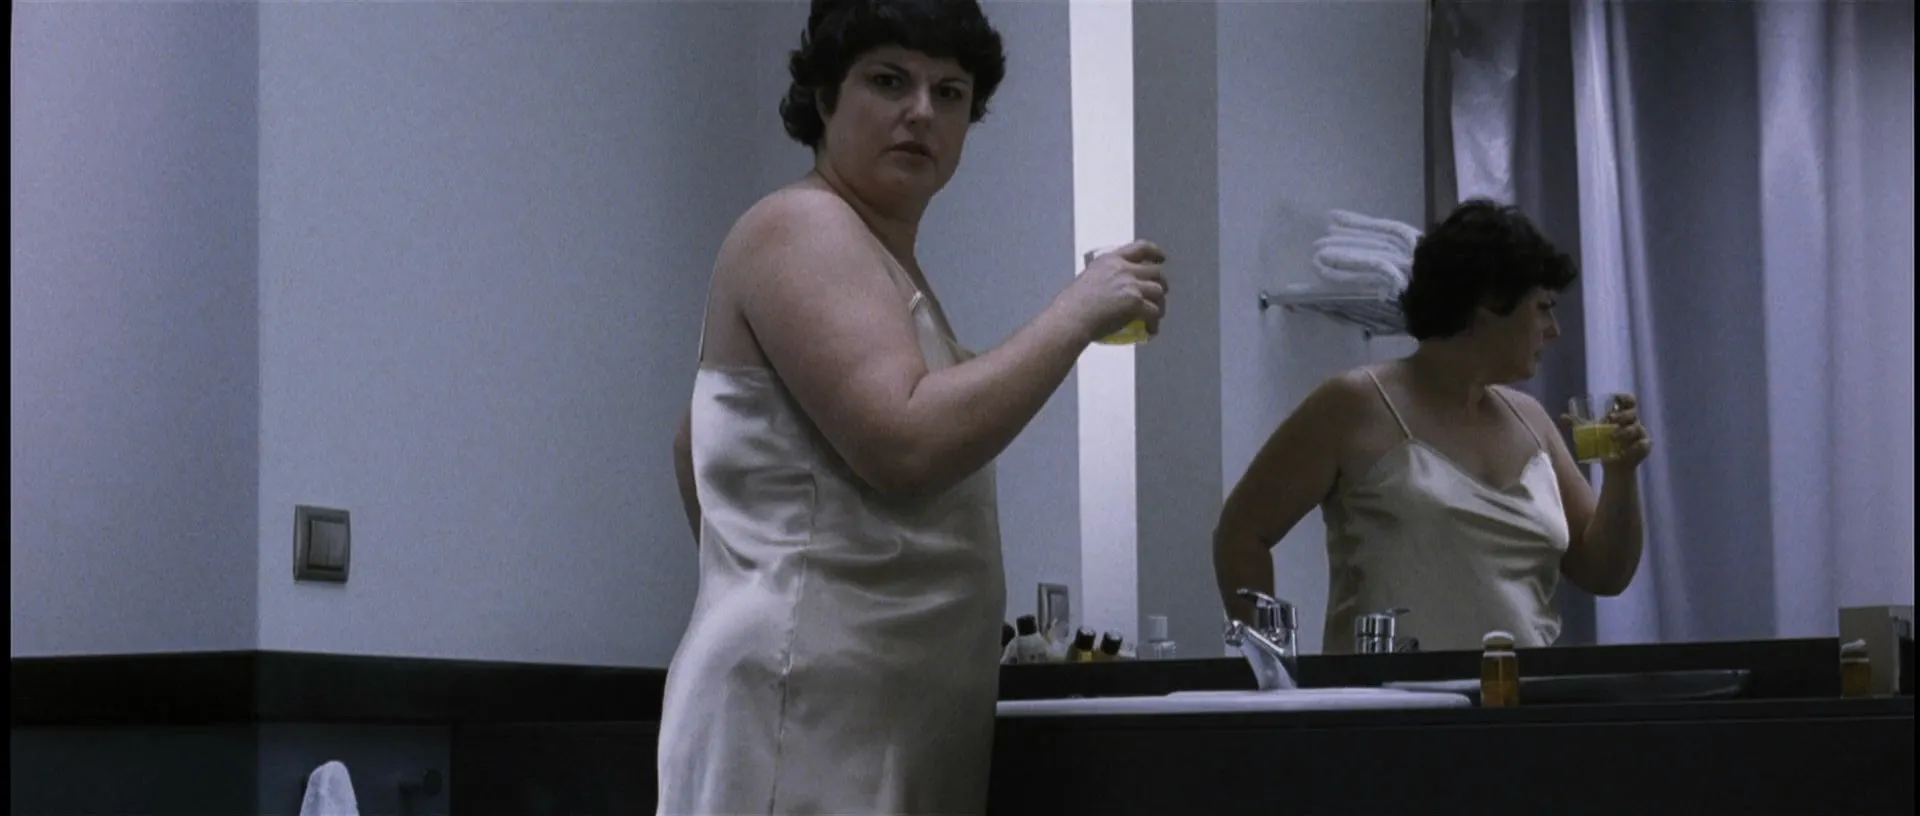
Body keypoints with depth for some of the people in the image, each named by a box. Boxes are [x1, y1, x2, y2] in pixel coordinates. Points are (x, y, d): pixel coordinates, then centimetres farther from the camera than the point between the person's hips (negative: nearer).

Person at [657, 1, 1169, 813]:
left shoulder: (878, 256, 22)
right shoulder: (800, 227, -8)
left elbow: (695, 443, 32)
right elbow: (907, 444, -23)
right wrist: (1076, 314, -14)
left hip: (885, 706, 10)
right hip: (808, 706, -10)